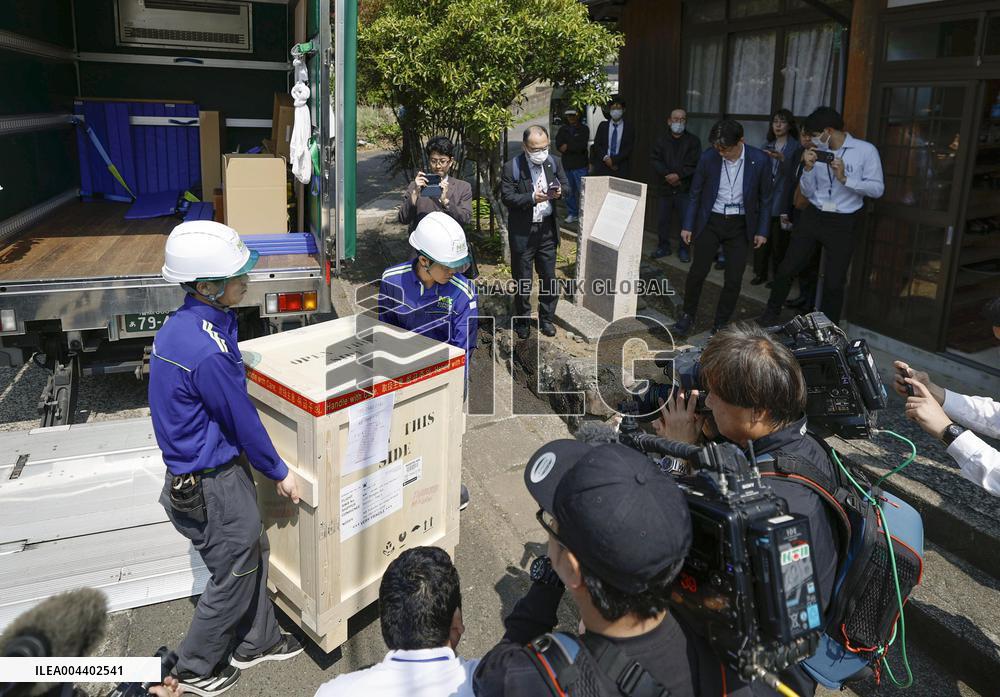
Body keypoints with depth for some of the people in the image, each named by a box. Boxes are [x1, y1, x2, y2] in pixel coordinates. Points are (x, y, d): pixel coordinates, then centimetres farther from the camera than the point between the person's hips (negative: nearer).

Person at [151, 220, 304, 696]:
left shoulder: (179, 324, 0)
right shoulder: (207, 352, -31)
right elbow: (242, 422, -20)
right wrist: (279, 473, -5)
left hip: (190, 471, 9)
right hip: (214, 483, -9)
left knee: (253, 554, 23)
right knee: (234, 576, 12)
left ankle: (258, 642, 42)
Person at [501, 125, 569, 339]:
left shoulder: (553, 163, 1)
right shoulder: (512, 168, -12)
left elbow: (566, 185, 9)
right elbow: (507, 197, -15)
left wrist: (559, 191, -15)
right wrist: (532, 198, -28)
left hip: (547, 229, 4)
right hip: (522, 232, -4)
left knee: (549, 278, 11)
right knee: (522, 281, 8)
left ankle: (546, 319, 28)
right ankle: (522, 321, 25)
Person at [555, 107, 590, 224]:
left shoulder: (584, 129, 2)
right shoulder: (563, 129, 14)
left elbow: (582, 146, -11)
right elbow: (558, 145, 1)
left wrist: (567, 147, -7)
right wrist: (574, 147, -11)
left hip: (580, 166, -4)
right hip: (566, 165, 4)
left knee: (582, 191, -9)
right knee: (569, 191, 7)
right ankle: (572, 214, 16)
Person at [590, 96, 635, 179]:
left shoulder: (629, 129, 6)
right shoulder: (603, 126, 12)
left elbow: (628, 149, -1)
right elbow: (597, 144, 6)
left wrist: (614, 160, -11)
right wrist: (606, 158, -9)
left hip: (620, 170, -1)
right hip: (602, 168, 1)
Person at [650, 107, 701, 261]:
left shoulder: (693, 140, 3)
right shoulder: (661, 139, 8)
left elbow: (694, 164, -6)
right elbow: (654, 160, -2)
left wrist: (679, 175, -17)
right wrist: (667, 175, -15)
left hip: (685, 188, -2)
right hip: (665, 187, 2)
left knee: (685, 219, -3)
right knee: (664, 219, 7)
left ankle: (683, 248, 8)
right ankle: (664, 246, 20)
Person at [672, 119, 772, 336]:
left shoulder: (760, 161, -11)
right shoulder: (708, 158, -10)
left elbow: (765, 198, 0)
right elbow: (695, 194, 2)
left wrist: (762, 231, 0)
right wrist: (688, 225, 2)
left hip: (740, 226, 0)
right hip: (710, 221, 0)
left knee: (734, 279, 3)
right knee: (697, 272, 1)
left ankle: (721, 324, 18)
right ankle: (688, 316, 20)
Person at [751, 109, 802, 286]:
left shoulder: (796, 147, -2)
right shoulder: (767, 145, 12)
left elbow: (794, 175, -9)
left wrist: (782, 158, -22)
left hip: (782, 201, -4)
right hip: (764, 199, 4)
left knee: (779, 241, -1)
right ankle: (760, 273, 15)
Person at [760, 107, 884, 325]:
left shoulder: (865, 150, -8)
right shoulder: (817, 153, 2)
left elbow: (877, 189, -12)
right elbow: (807, 192, 5)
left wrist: (844, 178, -21)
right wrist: (808, 168, -12)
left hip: (844, 223, -3)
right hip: (813, 217, 3)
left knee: (834, 282, 5)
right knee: (787, 268, 5)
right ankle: (772, 312, 28)